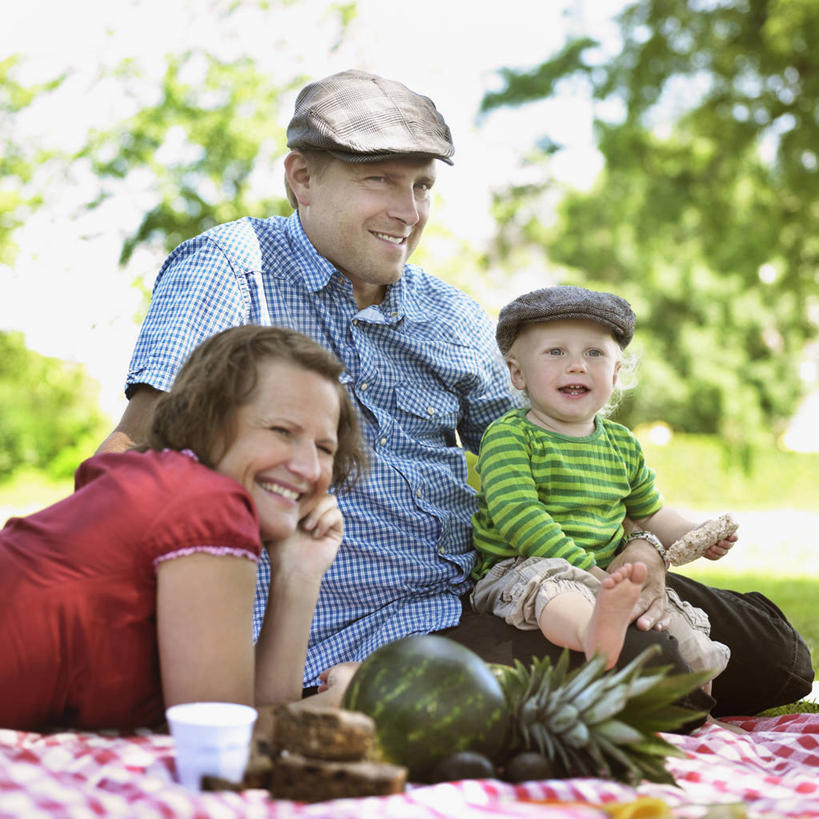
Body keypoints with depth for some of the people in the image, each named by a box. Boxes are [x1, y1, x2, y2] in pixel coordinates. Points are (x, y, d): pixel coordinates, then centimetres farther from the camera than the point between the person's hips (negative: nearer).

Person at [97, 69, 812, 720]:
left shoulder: (455, 320, 13)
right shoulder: (230, 268, -4)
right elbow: (145, 435, -15)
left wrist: (635, 544, 0)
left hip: (485, 587, 7)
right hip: (358, 630, -6)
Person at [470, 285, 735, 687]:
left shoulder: (622, 443, 15)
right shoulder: (508, 436, -5)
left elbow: (649, 513, 31)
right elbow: (519, 519, -17)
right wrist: (588, 570, -24)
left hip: (608, 574, 7)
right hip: (518, 571, -6)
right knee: (551, 586, -39)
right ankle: (595, 633, -69)